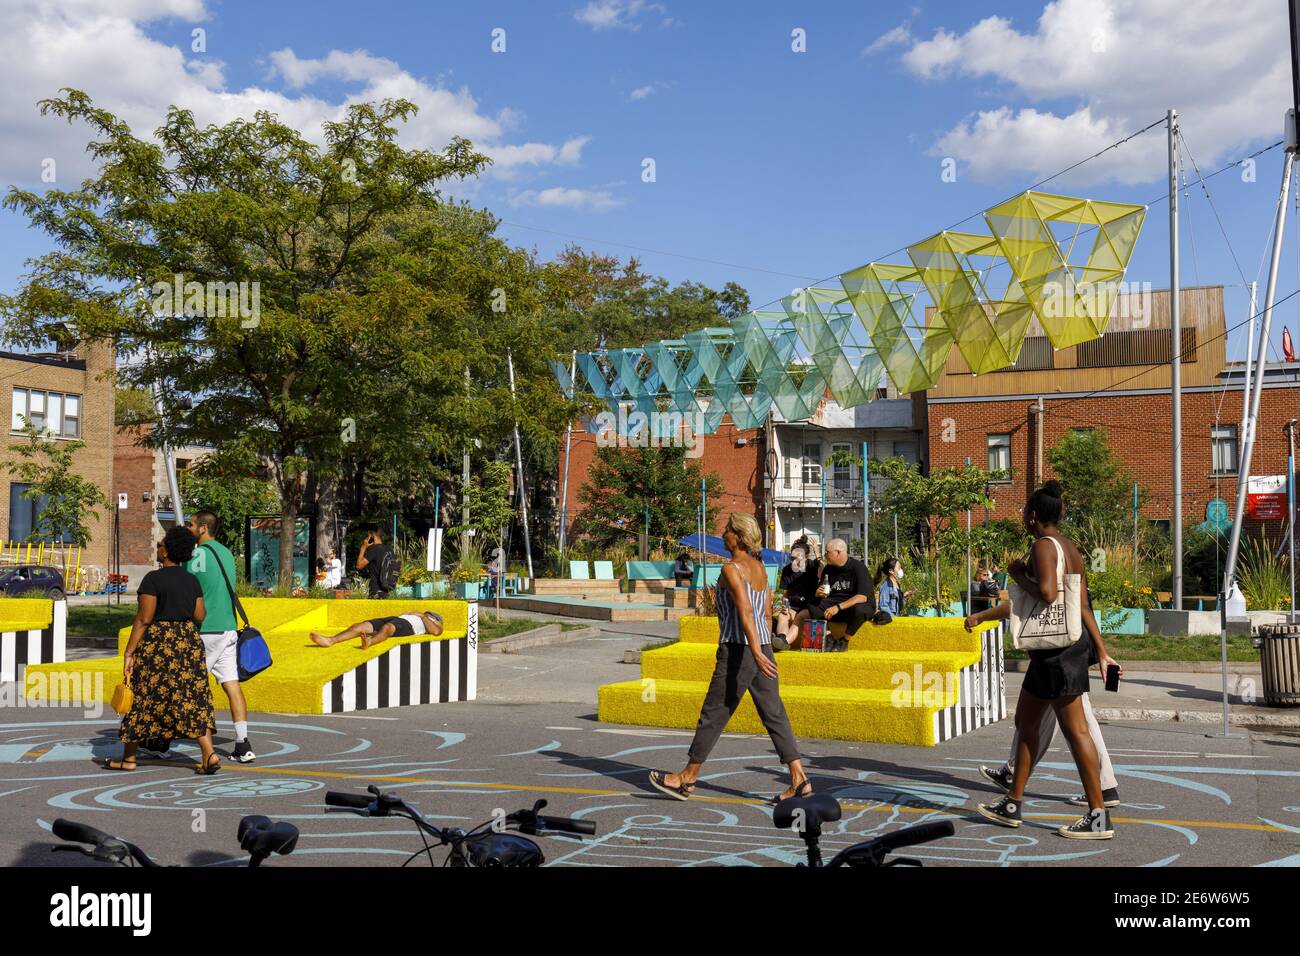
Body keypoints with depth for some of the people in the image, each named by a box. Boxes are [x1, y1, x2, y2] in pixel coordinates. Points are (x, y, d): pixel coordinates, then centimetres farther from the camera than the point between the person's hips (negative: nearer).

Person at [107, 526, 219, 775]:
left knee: (143, 699, 8)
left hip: (157, 643, -5)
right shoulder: (192, 580, 6)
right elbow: (200, 616, 6)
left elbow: (143, 619, -15)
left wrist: (128, 654, -12)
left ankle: (129, 758, 19)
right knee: (191, 699, 4)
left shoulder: (153, 579, -12)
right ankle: (209, 754, -9)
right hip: (189, 642, 5)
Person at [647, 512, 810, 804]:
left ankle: (686, 779, 13)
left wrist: (756, 652, -29)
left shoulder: (731, 569, -12)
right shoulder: (759, 567, 13)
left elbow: (744, 611, -22)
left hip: (738, 649, -8)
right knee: (774, 714, 7)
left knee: (713, 714, 2)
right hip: (762, 647, 8)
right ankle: (799, 779, 2)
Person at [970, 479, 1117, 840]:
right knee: (1025, 722, 15)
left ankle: (1099, 817, -2)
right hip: (1054, 647, 10)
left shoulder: (1044, 545, -14)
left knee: (1074, 729, -6)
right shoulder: (1069, 548, 15)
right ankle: (1012, 805, 24)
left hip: (1058, 647, -10)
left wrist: (1018, 574, -12)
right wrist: (1102, 651, 20)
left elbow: (1046, 594, -30)